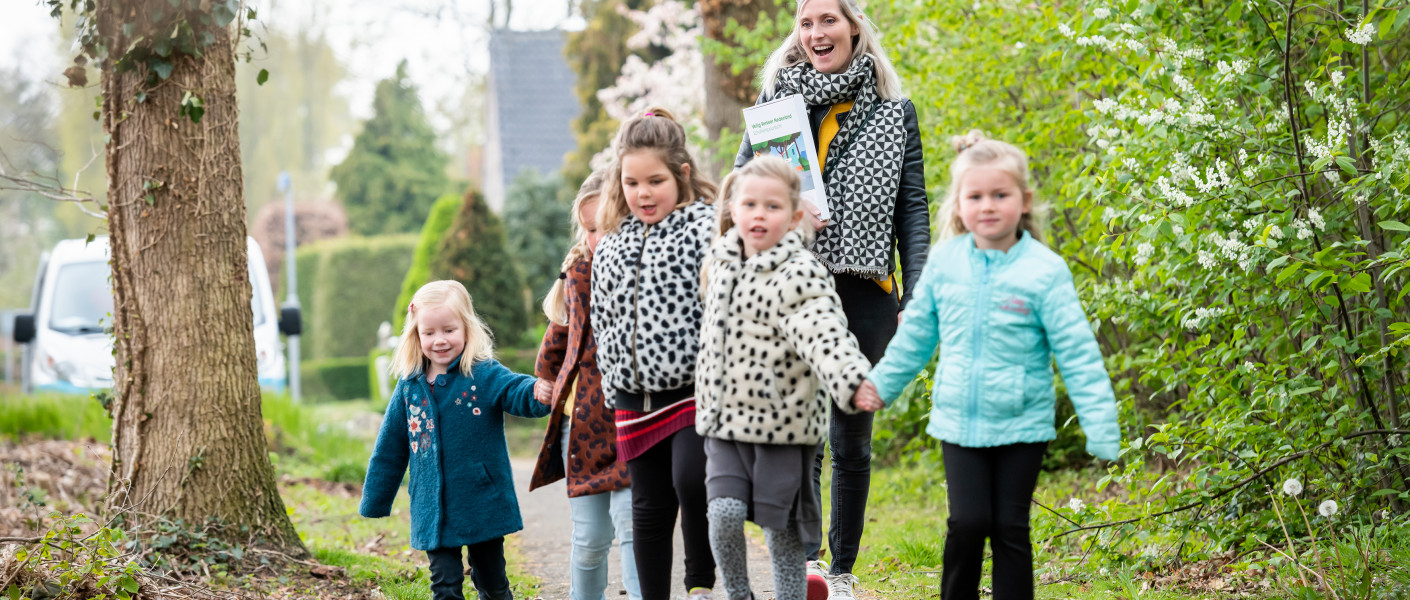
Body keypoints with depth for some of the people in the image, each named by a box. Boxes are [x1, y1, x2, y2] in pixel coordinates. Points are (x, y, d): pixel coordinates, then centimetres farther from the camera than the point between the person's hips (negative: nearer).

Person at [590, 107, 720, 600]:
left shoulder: (704, 226, -6)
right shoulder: (611, 245, 12)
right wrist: (611, 384, 16)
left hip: (695, 389, -5)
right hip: (634, 399, 6)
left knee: (691, 480, -21)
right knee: (650, 507, 11)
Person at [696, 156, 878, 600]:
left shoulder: (801, 274, -14)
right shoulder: (720, 261, 6)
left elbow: (824, 334, -28)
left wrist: (852, 380, -46)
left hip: (783, 424, -4)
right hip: (725, 418, 4)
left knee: (783, 534, 2)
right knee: (725, 513, -11)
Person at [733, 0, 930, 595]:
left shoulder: (895, 111, 9)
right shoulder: (778, 98, 10)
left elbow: (912, 208, 7)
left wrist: (917, 295, -1)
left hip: (863, 293, 1)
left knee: (852, 438, 6)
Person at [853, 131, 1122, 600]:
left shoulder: (1043, 270, -10)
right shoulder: (944, 261, -1)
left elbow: (1076, 352, -10)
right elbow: (916, 333, 14)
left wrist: (1101, 428, -14)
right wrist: (880, 384, 18)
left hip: (1022, 423, -2)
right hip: (959, 421, 2)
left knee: (1010, 528, 2)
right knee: (967, 522, -7)